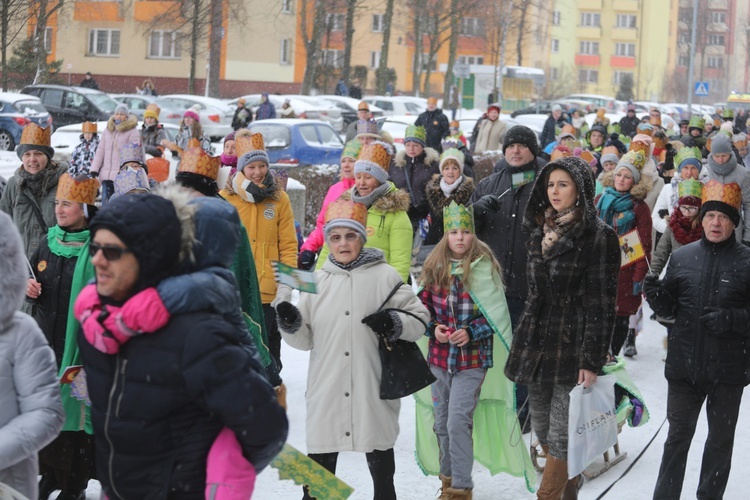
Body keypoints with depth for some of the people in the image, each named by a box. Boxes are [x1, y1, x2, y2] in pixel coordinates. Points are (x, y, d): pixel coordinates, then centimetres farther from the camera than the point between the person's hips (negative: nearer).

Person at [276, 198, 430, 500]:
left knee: (380, 460, 13)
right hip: (326, 390, 2)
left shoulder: (384, 276, -1)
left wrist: (394, 324, -17)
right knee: (320, 463, 9)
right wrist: (291, 325, -10)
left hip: (372, 389, -2)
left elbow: (419, 317, 1)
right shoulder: (318, 280, 7)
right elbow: (306, 340, 10)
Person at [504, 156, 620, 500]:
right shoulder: (540, 231, 13)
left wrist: (592, 359, -15)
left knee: (561, 436, -4)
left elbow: (601, 303, -11)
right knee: (542, 431, 11)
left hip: (573, 344, -7)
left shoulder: (598, 236, -8)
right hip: (537, 342, 7)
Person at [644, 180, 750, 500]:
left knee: (721, 439, 14)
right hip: (684, 365, 1)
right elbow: (669, 309, 8)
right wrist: (657, 296, -12)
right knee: (678, 437, 11)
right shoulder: (681, 258, 3)